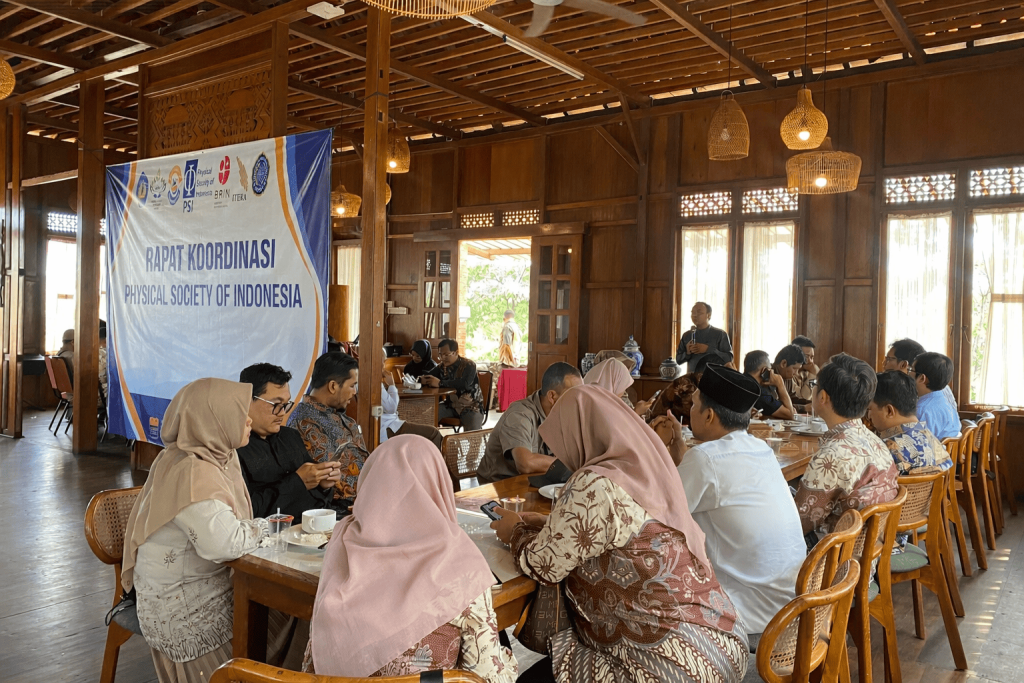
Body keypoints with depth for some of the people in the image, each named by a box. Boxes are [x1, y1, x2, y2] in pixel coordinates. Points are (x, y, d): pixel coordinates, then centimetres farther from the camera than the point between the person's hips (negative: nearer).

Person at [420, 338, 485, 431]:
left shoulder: (469, 365, -12)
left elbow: (465, 384, -30)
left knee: (472, 433, -32)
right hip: (451, 405, 6)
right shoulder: (442, 367, 7)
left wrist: (440, 383, -34)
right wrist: (422, 379, -18)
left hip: (471, 406, -6)